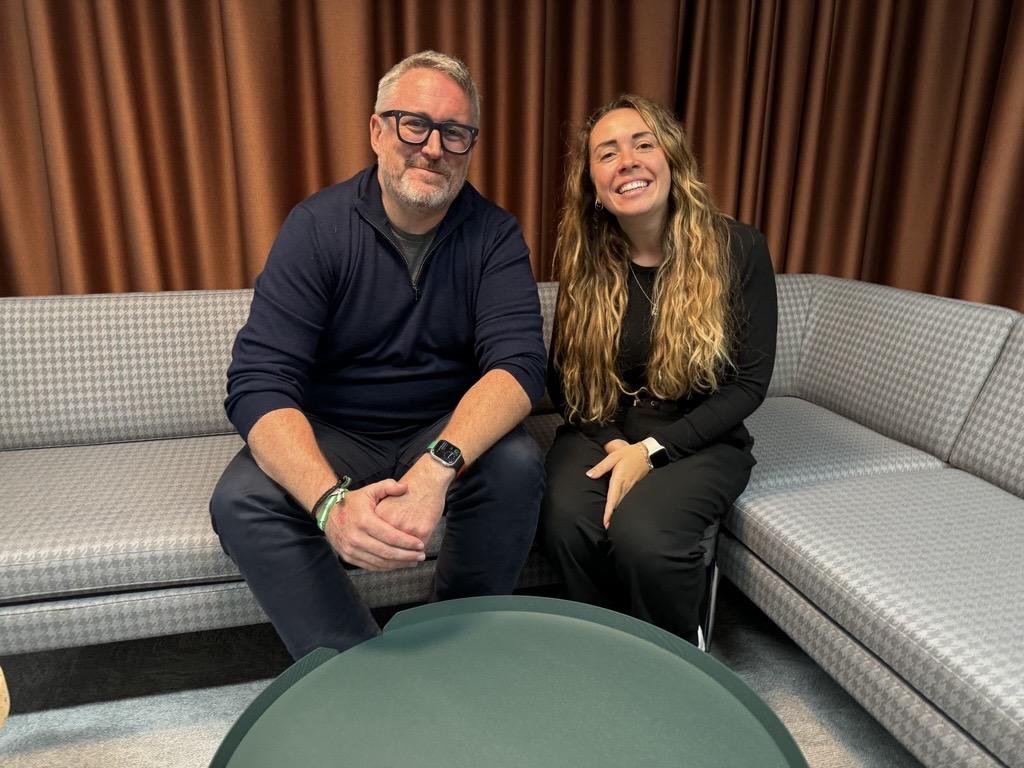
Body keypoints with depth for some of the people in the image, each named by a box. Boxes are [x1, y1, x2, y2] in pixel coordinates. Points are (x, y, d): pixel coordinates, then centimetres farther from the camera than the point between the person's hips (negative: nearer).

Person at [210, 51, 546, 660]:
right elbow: (260, 383, -20)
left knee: (517, 464, -29)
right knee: (241, 501, -26)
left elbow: (519, 362, -21)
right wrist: (332, 501, -40)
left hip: (450, 430, 1)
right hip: (331, 433, 0)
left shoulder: (495, 235, -7)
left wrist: (437, 467, -41)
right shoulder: (318, 226, -11)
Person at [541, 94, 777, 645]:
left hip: (700, 440, -2)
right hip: (603, 433, 2)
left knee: (639, 533, -30)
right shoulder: (583, 260, -3)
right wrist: (613, 443, -15)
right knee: (565, 522, -28)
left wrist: (652, 450, -17)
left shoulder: (737, 249, -10)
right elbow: (562, 377, 3)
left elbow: (749, 382, -8)